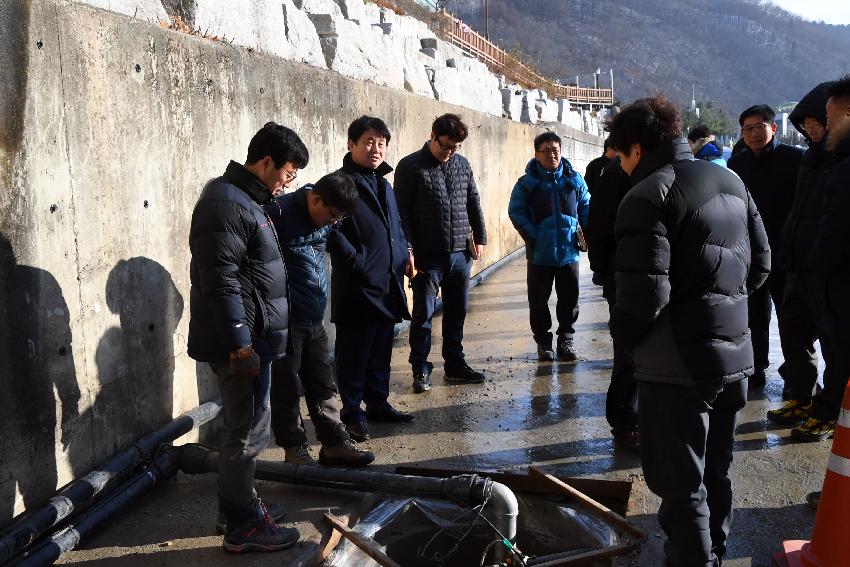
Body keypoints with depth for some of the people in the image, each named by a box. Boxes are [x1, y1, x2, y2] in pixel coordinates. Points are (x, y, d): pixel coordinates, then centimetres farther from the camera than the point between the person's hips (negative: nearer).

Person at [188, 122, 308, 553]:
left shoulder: (245, 199, 15)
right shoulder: (226, 204, -17)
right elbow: (221, 281, -23)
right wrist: (240, 345, -23)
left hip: (251, 336, 10)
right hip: (240, 339, -10)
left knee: (244, 425, 19)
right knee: (247, 429, -1)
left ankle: (237, 506, 32)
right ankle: (242, 526, 11)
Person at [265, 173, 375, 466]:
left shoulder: (324, 220, 7)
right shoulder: (278, 213, -16)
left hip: (315, 319, 7)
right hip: (285, 320, -7)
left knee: (323, 384, 12)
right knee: (286, 387, 5)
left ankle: (334, 444, 22)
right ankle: (295, 448, 18)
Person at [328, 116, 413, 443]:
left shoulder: (383, 184, 17)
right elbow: (333, 231, -18)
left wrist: (404, 253, 13)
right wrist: (358, 263, -19)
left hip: (388, 285, 8)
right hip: (358, 287, -8)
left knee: (381, 351, 17)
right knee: (354, 354, 1)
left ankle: (378, 403, 30)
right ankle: (352, 414, 11)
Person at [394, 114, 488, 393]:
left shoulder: (463, 165, 9)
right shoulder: (410, 166, -5)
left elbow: (474, 203, 16)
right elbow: (401, 211, -7)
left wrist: (479, 238, 11)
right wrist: (409, 250, -11)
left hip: (460, 254, 5)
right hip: (428, 255, -5)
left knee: (457, 312, 13)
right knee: (423, 314, 1)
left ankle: (455, 365, 25)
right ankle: (420, 370, 12)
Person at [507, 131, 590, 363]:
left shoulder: (574, 179, 4)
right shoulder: (527, 183, -3)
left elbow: (586, 207, 12)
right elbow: (516, 212, -4)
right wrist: (533, 237, -13)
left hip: (569, 250, 2)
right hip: (540, 254, -2)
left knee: (569, 298, 9)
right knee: (539, 300, 6)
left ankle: (566, 339, 24)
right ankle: (543, 342, 20)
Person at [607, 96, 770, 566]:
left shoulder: (647, 196, -15)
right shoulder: (731, 182, 9)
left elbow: (644, 293, -23)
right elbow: (760, 265, 14)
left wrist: (623, 333, -5)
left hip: (677, 366, -8)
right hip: (734, 355, 8)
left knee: (682, 487, 4)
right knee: (715, 474, 24)